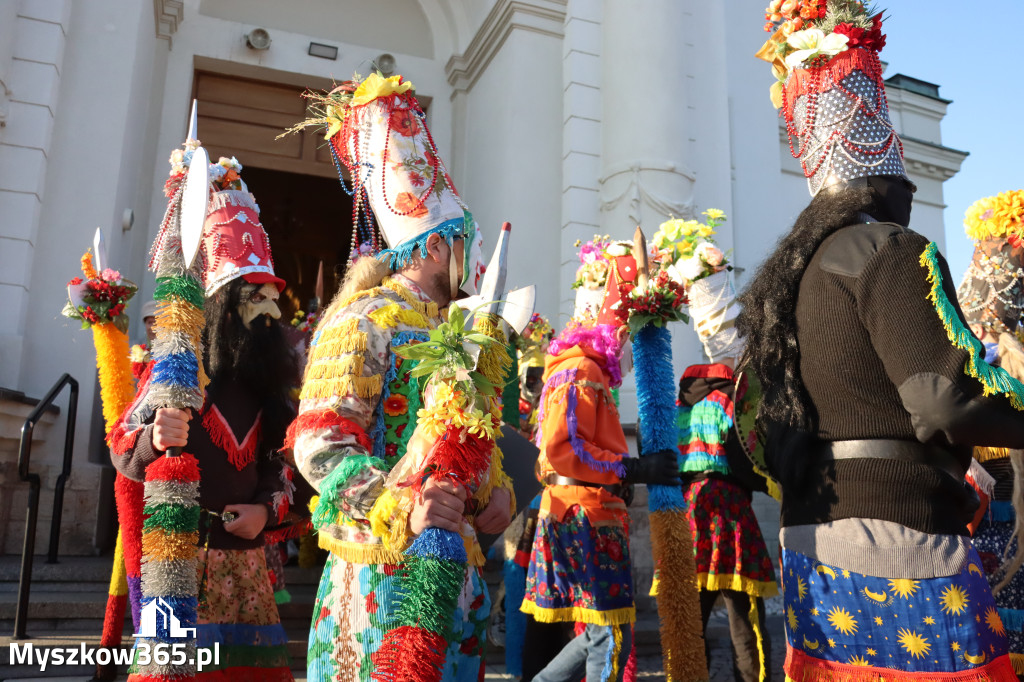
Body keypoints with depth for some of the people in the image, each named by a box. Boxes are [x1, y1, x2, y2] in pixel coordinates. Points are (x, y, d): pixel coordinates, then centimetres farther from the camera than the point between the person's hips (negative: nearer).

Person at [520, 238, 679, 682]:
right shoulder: (579, 371, -11)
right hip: (585, 516, -10)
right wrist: (634, 469, -18)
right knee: (611, 636, -3)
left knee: (602, 634, 14)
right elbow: (562, 450, -21)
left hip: (589, 516, 10)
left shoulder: (586, 372, 21)